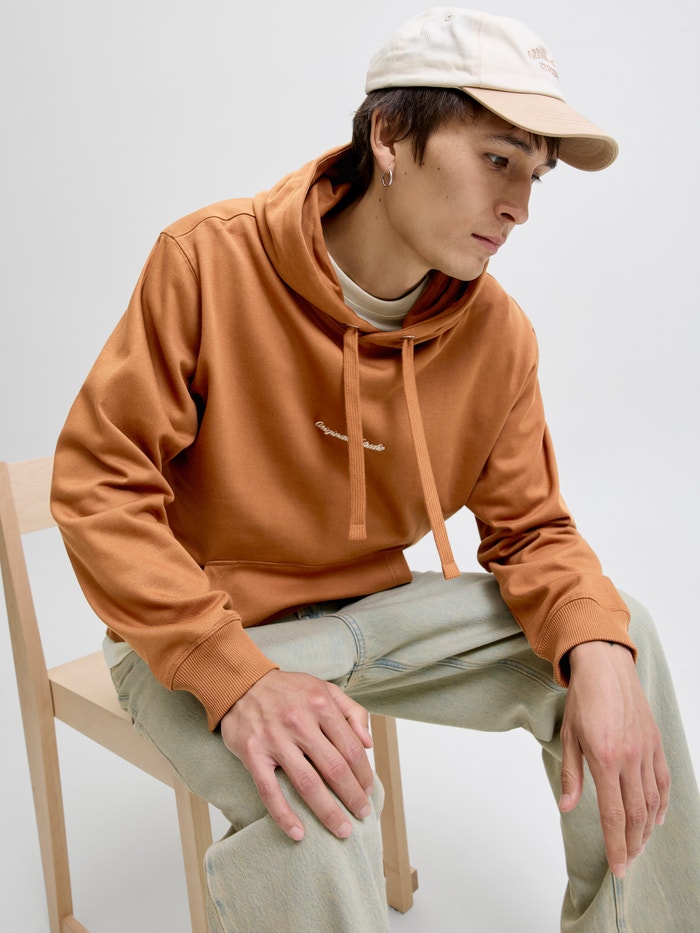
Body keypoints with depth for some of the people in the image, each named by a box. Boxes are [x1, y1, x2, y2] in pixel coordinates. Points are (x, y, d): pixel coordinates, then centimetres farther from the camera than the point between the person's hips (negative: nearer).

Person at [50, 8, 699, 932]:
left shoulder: (498, 333, -7)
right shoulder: (210, 262, -19)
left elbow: (531, 530, 0)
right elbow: (98, 485, -18)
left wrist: (597, 651, -23)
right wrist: (235, 675, -31)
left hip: (371, 609, 5)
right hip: (199, 632, -4)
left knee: (617, 636, -7)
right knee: (311, 795, -36)